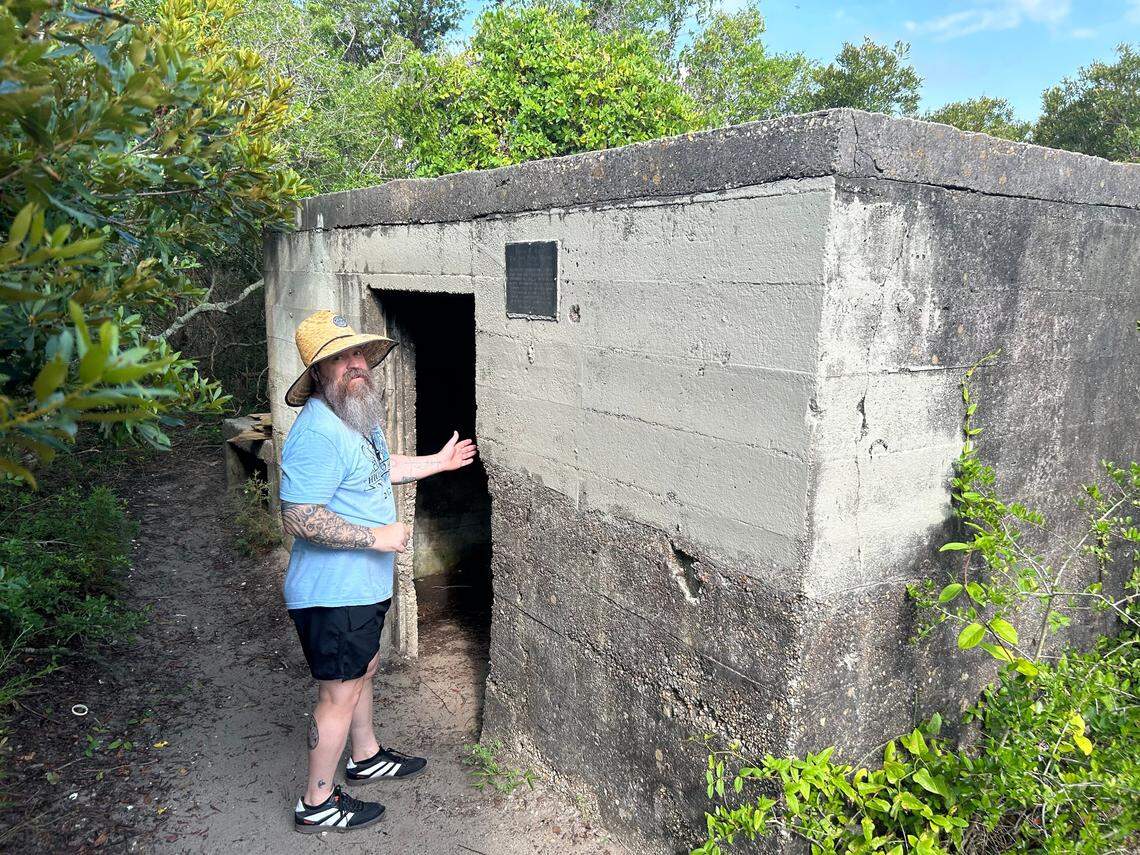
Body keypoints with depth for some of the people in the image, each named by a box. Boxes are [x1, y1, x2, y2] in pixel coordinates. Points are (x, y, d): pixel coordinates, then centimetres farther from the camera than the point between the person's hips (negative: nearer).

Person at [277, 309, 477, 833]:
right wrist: (375, 536, -26)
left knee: (363, 670, 25)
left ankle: (365, 758, 46)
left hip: (364, 586, 10)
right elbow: (298, 518, -30)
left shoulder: (360, 417, 6)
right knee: (340, 693, 4)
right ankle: (317, 804, 24)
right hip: (333, 593, -10)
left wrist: (437, 462, 28)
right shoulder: (317, 433, -28)